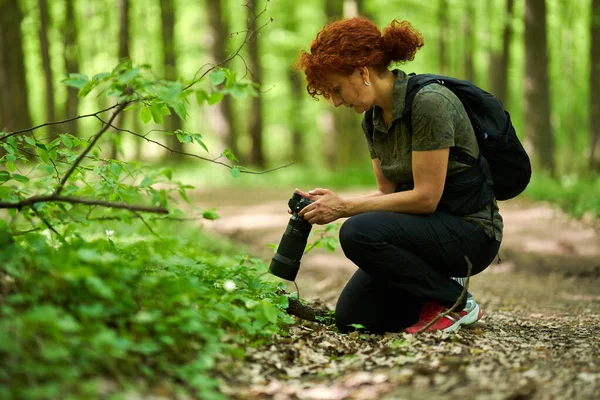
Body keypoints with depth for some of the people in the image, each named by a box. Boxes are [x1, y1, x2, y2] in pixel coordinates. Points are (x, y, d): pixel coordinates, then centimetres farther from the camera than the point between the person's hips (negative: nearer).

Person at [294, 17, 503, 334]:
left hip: (471, 230, -8)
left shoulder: (428, 102, -22)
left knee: (359, 233, -30)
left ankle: (455, 302, -11)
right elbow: (388, 192, 6)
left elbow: (426, 196, -24)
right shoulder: (373, 118, 4)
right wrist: (330, 202, -11)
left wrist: (345, 207, -21)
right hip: (428, 228, 8)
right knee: (351, 318, -5)